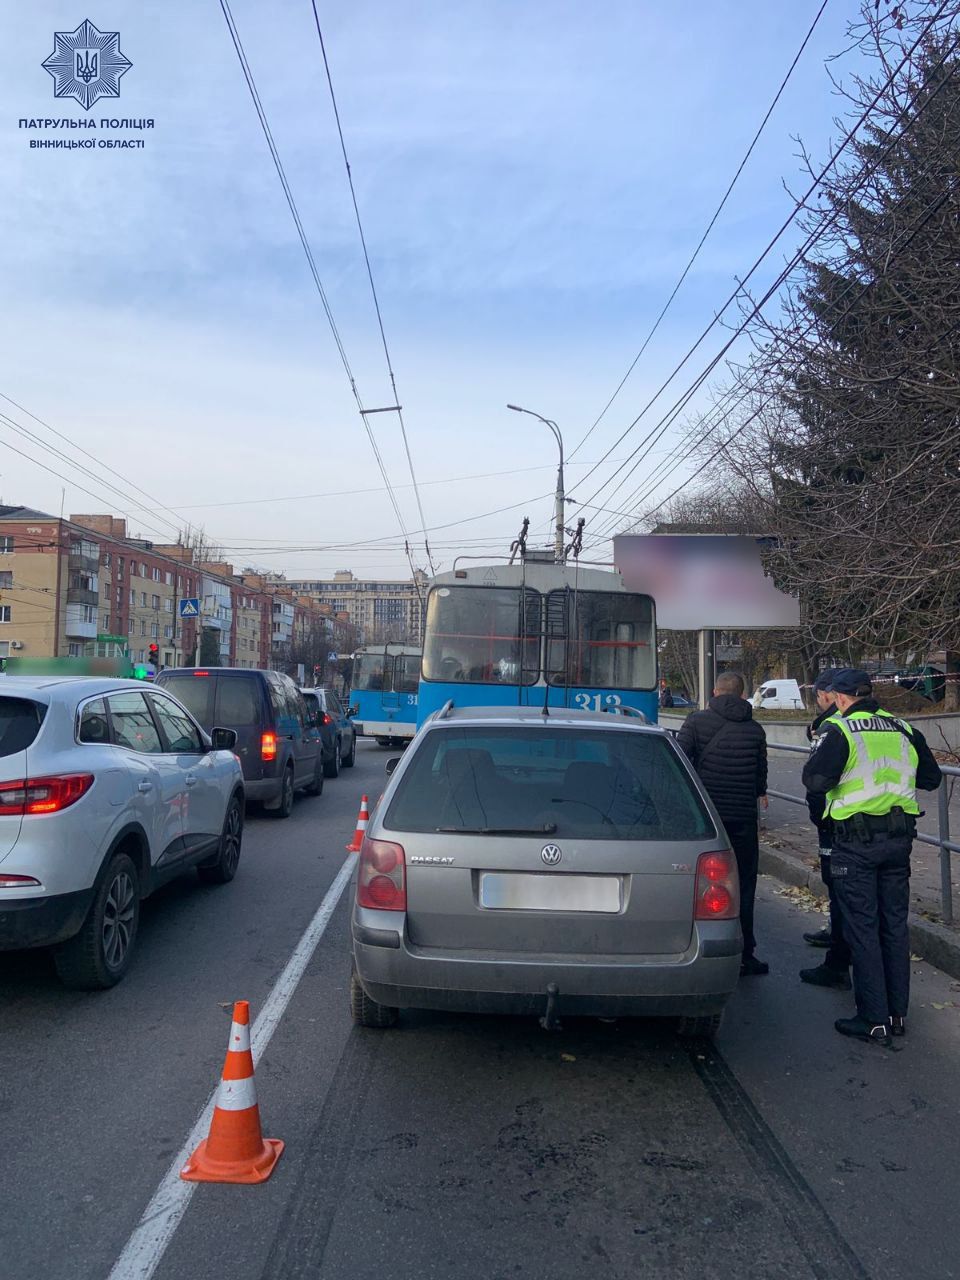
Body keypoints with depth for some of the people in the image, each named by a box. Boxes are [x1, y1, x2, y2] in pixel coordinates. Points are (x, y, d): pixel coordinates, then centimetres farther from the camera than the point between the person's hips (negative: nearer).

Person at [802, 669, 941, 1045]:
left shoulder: (839, 729, -11)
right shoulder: (903, 729, 7)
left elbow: (814, 780, -20)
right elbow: (931, 778, 16)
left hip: (857, 842, -6)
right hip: (899, 838, 6)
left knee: (862, 928, 2)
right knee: (895, 924, 15)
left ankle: (874, 1020, 7)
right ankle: (898, 1013, 24)